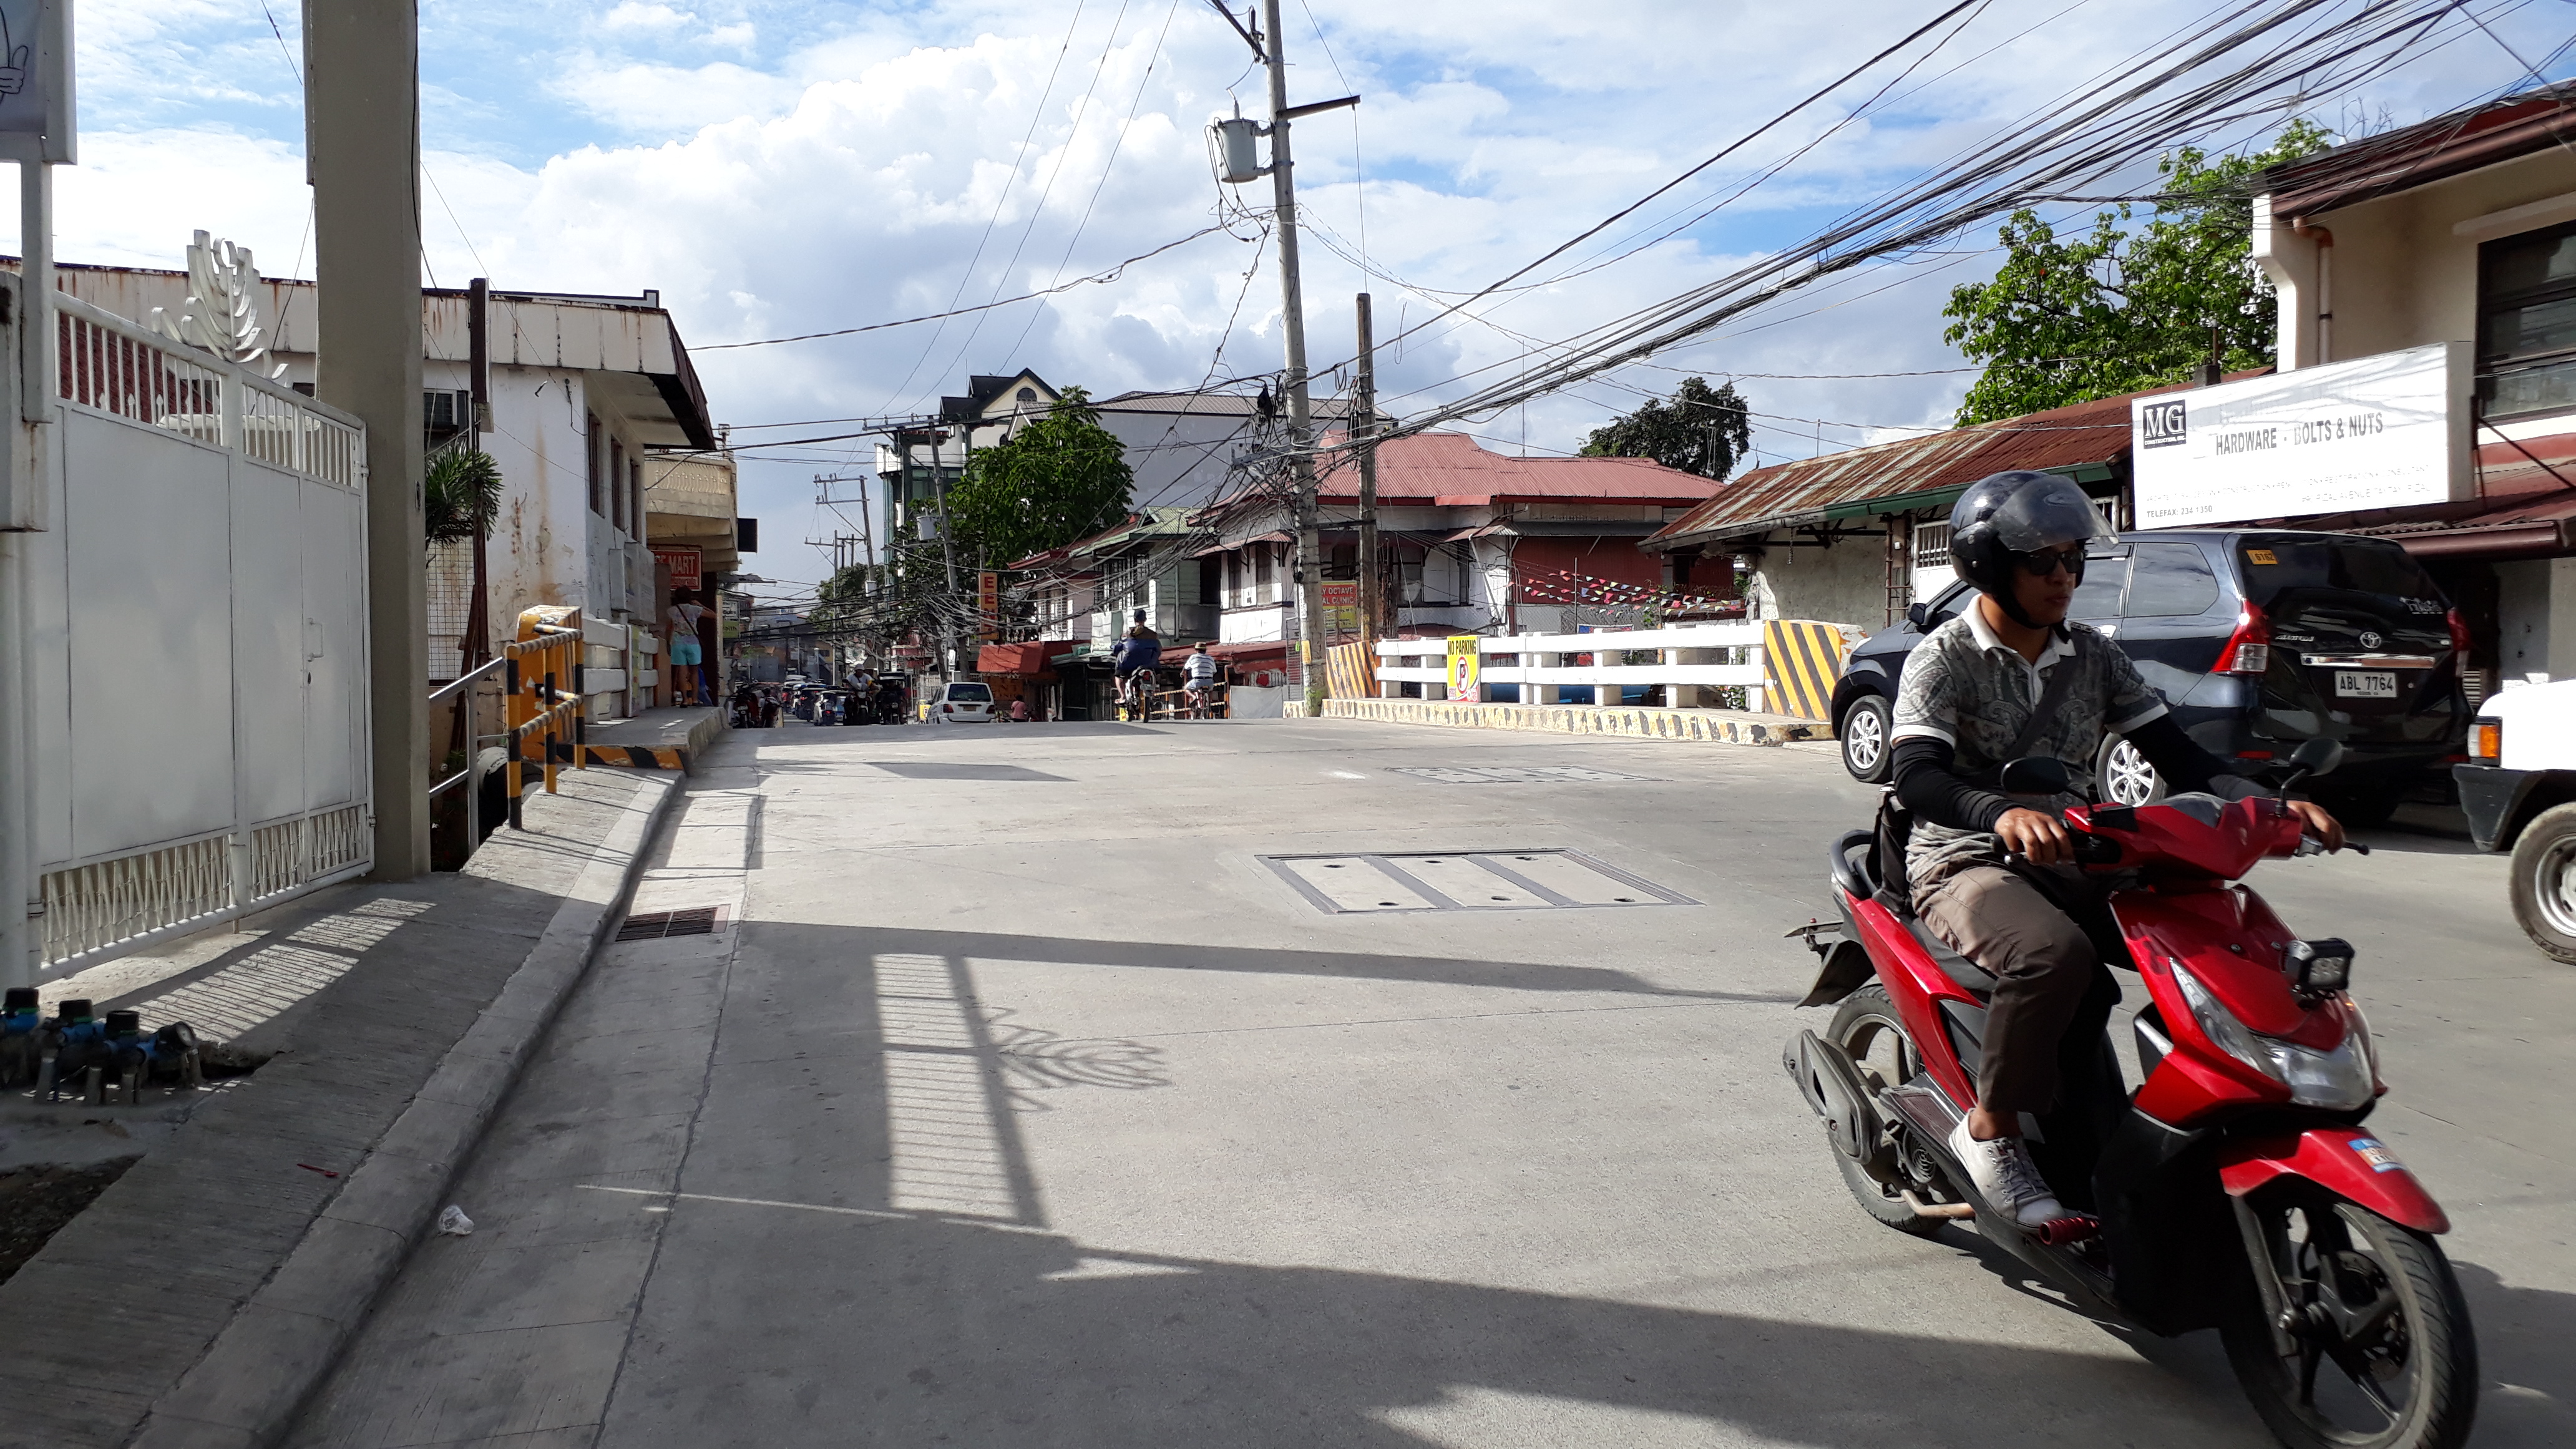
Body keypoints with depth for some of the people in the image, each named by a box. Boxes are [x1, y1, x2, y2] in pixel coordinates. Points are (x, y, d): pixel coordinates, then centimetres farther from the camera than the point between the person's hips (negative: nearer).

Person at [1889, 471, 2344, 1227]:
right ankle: (1990, 1129, -19)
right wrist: (2004, 815, -46)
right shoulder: (1942, 661, -9)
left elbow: (2176, 754, 7)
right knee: (2054, 954, -36)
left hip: (2071, 859, 6)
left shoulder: (2093, 655, 10)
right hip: (1968, 864, -6)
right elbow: (1917, 778, -25)